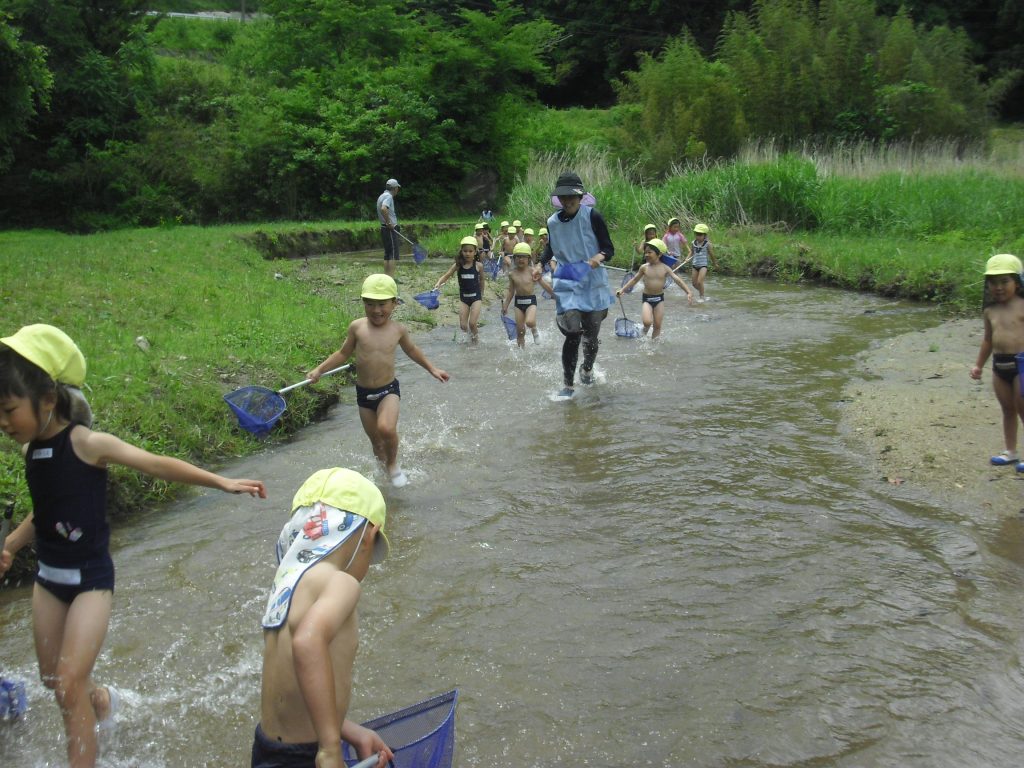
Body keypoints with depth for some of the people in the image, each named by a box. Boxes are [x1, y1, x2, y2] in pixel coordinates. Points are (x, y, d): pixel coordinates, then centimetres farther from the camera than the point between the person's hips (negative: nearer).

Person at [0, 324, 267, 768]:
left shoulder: (85, 443, -20)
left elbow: (158, 465, -18)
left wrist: (221, 482, -21)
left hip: (90, 578, -7)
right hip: (48, 577, 7)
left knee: (70, 683, -9)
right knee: (52, 679, 19)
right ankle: (100, 699, 49)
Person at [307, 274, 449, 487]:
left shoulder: (398, 330, -5)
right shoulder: (357, 327, -7)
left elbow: (412, 350, 15)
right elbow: (343, 354, 7)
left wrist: (432, 369, 21)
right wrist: (319, 370, 1)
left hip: (389, 390, -2)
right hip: (363, 392, 2)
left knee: (386, 429, -26)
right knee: (376, 442, 10)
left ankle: (393, 464, 2)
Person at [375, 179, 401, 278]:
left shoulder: (381, 196, 18)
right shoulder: (388, 196, -12)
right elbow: (383, 209, -29)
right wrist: (389, 223, -22)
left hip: (384, 228, 10)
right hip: (390, 229, -10)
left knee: (387, 253, 12)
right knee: (394, 253, -9)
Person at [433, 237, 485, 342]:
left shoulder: (478, 266, -8)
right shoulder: (458, 265, -6)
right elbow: (446, 275, -12)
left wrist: (481, 295, 17)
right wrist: (439, 283, -33)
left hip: (476, 297, -2)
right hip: (463, 297, 2)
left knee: (472, 323, -10)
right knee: (463, 326, 0)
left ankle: (476, 336, 20)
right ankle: (470, 333, 33)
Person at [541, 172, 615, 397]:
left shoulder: (592, 217, -9)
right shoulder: (553, 222, 2)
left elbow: (609, 248, -6)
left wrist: (598, 257, -28)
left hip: (593, 284, -1)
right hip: (566, 285, 1)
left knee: (591, 335, 9)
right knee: (573, 334, -11)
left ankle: (587, 369, 40)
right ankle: (568, 385, -1)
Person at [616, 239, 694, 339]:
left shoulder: (665, 268, -7)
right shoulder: (644, 267, -3)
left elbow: (678, 280, -8)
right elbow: (634, 279, 10)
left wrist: (689, 292, -18)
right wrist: (623, 289, 7)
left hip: (659, 298, 1)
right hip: (647, 298, -1)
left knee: (657, 325, 2)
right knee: (647, 322, -19)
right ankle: (645, 330, 15)